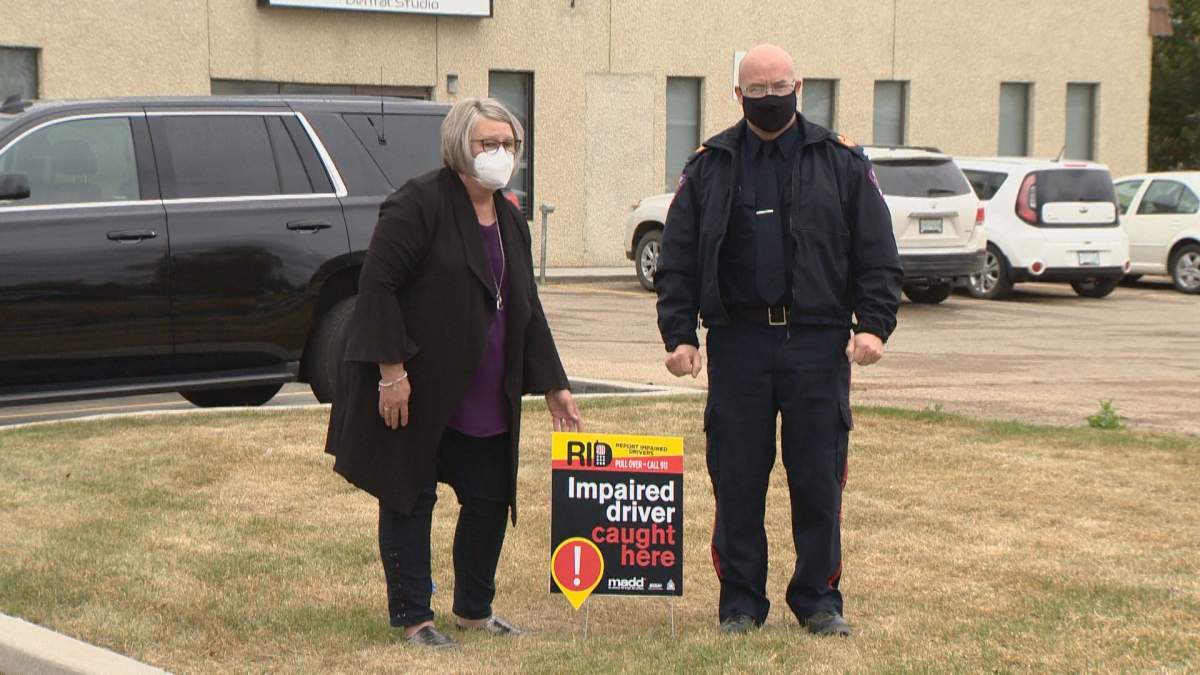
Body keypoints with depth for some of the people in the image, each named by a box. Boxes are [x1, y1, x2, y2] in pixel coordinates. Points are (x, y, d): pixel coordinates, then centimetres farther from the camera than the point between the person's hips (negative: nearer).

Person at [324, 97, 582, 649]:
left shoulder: (510, 221, 12)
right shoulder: (418, 205, -13)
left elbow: (527, 308, 18)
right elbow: (377, 285, -18)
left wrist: (553, 386, 15)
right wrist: (392, 371, -22)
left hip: (486, 401, 8)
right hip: (415, 393, -8)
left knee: (491, 499, 9)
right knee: (410, 500, 1)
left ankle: (473, 608, 25)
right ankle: (412, 617, 10)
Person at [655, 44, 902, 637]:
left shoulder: (841, 163, 6)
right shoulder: (709, 167, 8)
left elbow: (877, 253, 4)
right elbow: (677, 260, 8)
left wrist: (874, 324, -8)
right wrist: (678, 334, -2)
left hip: (818, 343, -1)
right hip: (738, 343, 1)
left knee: (818, 479, 3)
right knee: (736, 481, 4)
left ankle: (818, 598, 14)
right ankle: (740, 600, 14)